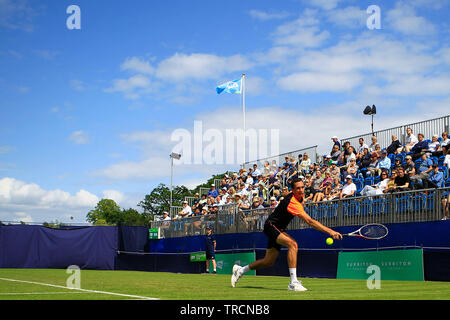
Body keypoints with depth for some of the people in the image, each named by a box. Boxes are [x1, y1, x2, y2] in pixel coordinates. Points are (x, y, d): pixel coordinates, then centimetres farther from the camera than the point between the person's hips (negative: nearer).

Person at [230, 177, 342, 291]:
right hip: (271, 226, -10)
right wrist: (330, 231, -43)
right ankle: (293, 283, -34)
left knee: (269, 261, 13)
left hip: (278, 229, 10)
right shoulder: (292, 202, -30)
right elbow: (310, 221, -38)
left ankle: (240, 270, 34)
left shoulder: (300, 196, -1)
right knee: (293, 244, -33)